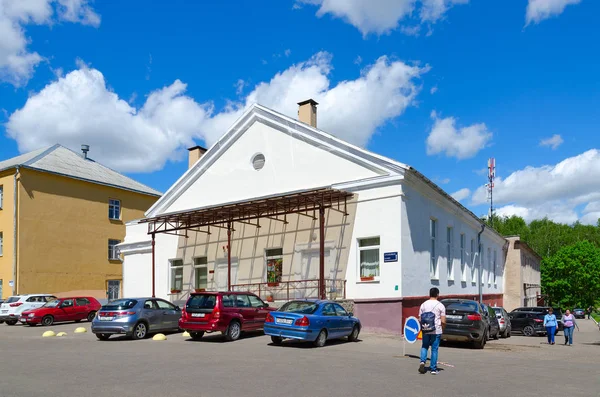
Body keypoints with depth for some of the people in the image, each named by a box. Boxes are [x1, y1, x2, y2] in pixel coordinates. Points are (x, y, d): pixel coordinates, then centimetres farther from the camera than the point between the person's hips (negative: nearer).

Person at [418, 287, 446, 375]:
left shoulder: (423, 304, 3)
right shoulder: (440, 305, -6)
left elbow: (420, 319, 3)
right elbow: (443, 321, -9)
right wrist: (442, 329, 8)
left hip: (425, 330, 2)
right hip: (436, 331, -2)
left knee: (424, 346, 18)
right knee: (434, 349, 6)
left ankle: (422, 361, -4)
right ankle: (433, 369, 11)